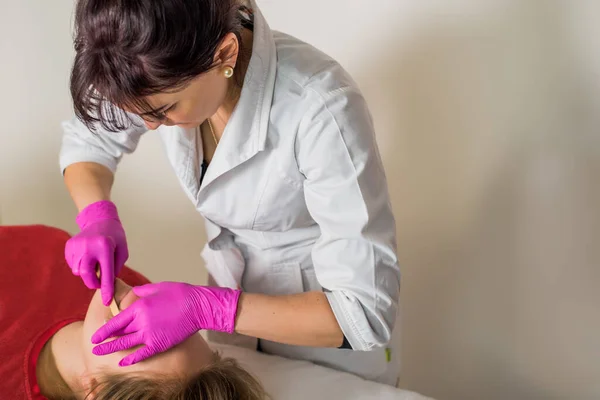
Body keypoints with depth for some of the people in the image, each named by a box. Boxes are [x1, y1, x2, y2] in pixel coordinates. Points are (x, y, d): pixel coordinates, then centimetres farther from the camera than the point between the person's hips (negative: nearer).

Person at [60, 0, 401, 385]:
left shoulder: (319, 109, -36)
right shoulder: (164, 69, -20)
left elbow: (366, 310, -34)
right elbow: (87, 140, 0)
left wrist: (204, 307, -39)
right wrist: (98, 218, -20)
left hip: (329, 332, -4)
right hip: (235, 289, 5)